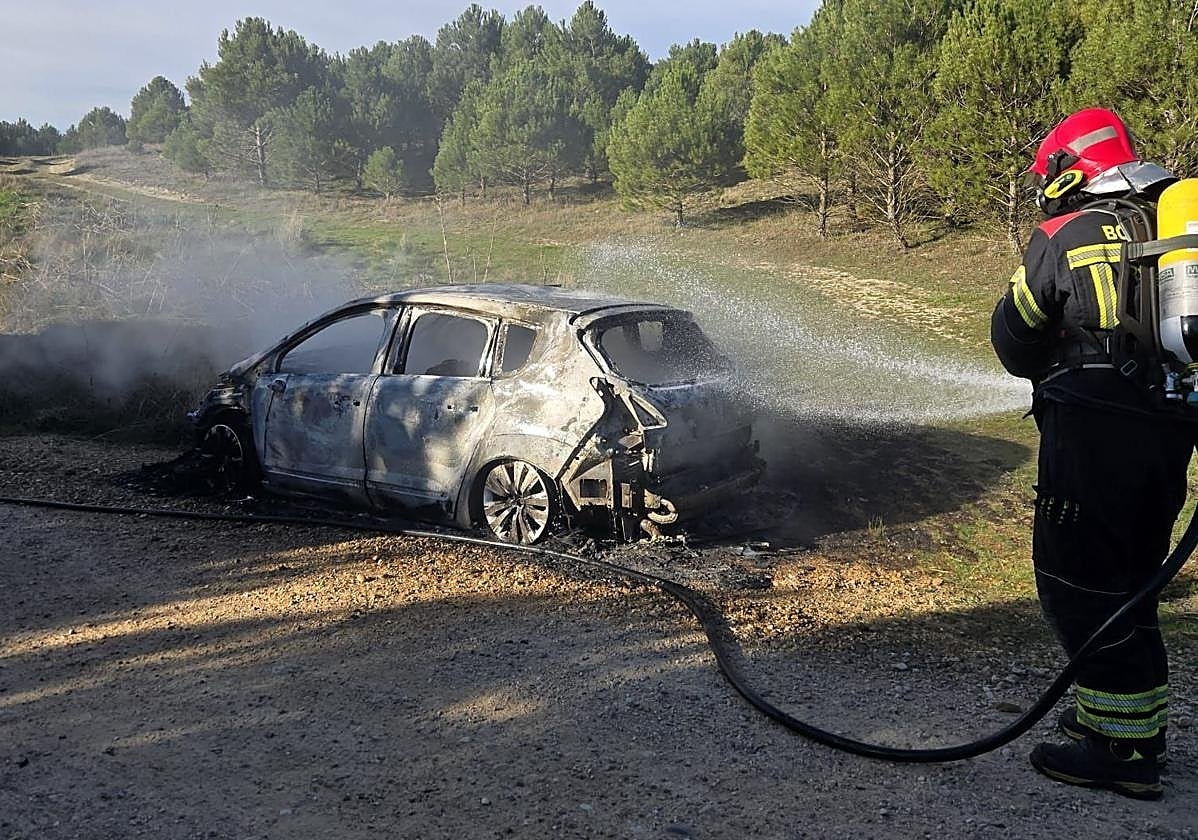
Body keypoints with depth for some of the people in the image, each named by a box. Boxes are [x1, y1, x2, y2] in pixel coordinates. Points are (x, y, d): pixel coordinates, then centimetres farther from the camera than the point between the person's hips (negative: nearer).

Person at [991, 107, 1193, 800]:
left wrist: (1052, 373, 25)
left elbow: (1013, 339, 5)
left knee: (1081, 585, 1)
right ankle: (1138, 721, 30)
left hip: (1091, 437, -7)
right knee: (1130, 582, 19)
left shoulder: (1064, 237, -5)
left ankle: (1125, 750, 5)